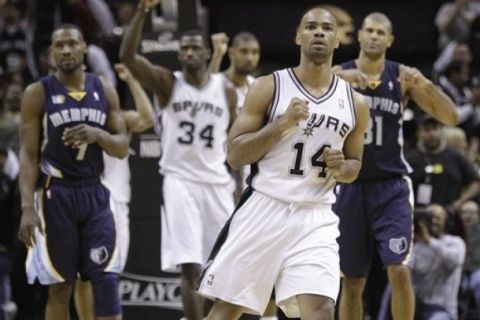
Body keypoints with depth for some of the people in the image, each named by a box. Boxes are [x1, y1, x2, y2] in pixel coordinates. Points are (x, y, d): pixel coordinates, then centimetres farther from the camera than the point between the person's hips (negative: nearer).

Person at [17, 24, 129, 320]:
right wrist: (28, 208, -16)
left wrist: (98, 135, -15)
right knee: (60, 287, 0)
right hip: (55, 195, -3)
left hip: (94, 193, 3)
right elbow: (28, 154, -5)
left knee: (107, 282, -6)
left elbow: (123, 148, 8)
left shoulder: (104, 90, 7)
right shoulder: (38, 93, -3)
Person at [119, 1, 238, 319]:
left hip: (217, 183, 2)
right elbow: (127, 56, -16)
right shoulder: (167, 83, 0)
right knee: (190, 269, -10)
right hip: (180, 181, -2)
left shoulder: (226, 90, 5)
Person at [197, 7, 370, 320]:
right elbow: (235, 155, -5)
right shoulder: (269, 87, -2)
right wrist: (283, 122, -17)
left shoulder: (355, 103, 7)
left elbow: (354, 165, 20)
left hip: (316, 217, 1)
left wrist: (342, 168, -5)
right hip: (264, 209, -1)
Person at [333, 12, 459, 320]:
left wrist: (425, 85, -21)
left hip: (392, 187, -1)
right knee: (352, 281, 7)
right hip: (351, 185, 1)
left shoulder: (402, 76, 0)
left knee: (399, 271, -15)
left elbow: (451, 118, -4)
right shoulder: (339, 74, 0)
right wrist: (342, 79, -34)